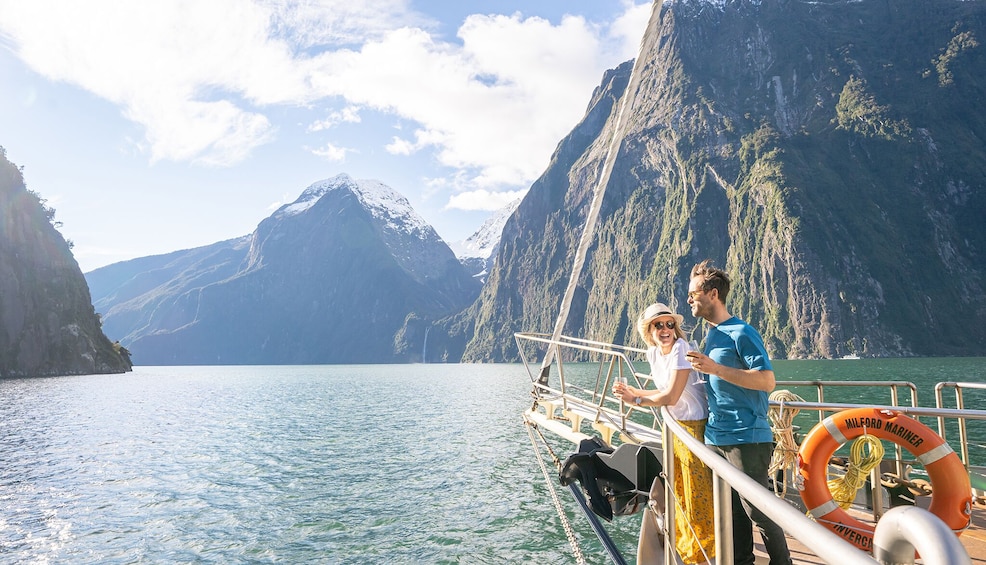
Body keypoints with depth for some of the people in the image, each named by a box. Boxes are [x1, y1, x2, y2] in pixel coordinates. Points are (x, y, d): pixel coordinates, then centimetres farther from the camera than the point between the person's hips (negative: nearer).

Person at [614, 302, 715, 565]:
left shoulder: (680, 349, -21)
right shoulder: (653, 352, 3)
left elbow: (671, 397, -23)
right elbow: (664, 391, 7)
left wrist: (636, 400, -17)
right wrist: (633, 391, 1)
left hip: (693, 424, -8)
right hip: (671, 424, 8)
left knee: (697, 493, 3)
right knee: (677, 490, 19)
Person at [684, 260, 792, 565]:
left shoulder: (741, 333, -12)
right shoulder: (711, 334, 13)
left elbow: (767, 381, -19)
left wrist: (715, 368, -25)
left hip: (746, 438, -8)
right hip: (716, 437, 8)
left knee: (758, 512, 0)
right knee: (733, 511, 14)